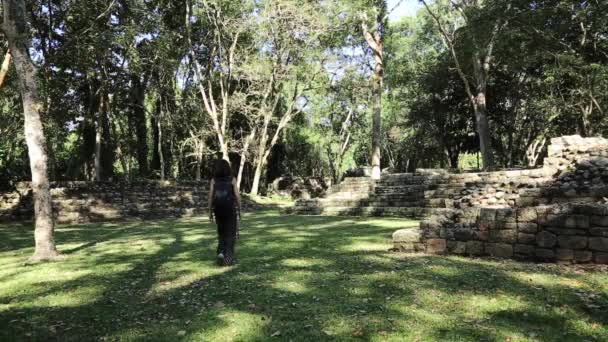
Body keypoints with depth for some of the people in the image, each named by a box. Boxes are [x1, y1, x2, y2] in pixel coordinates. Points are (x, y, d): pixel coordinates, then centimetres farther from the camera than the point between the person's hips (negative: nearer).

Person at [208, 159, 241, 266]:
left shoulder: (213, 180, -1)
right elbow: (237, 196, -7)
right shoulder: (232, 179, -5)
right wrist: (240, 210, 4)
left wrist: (210, 212, 3)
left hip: (218, 209, 2)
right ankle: (228, 258, 0)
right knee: (230, 235, 6)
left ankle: (221, 252, 2)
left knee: (221, 233, 20)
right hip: (230, 209, -2)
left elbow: (210, 196, -4)